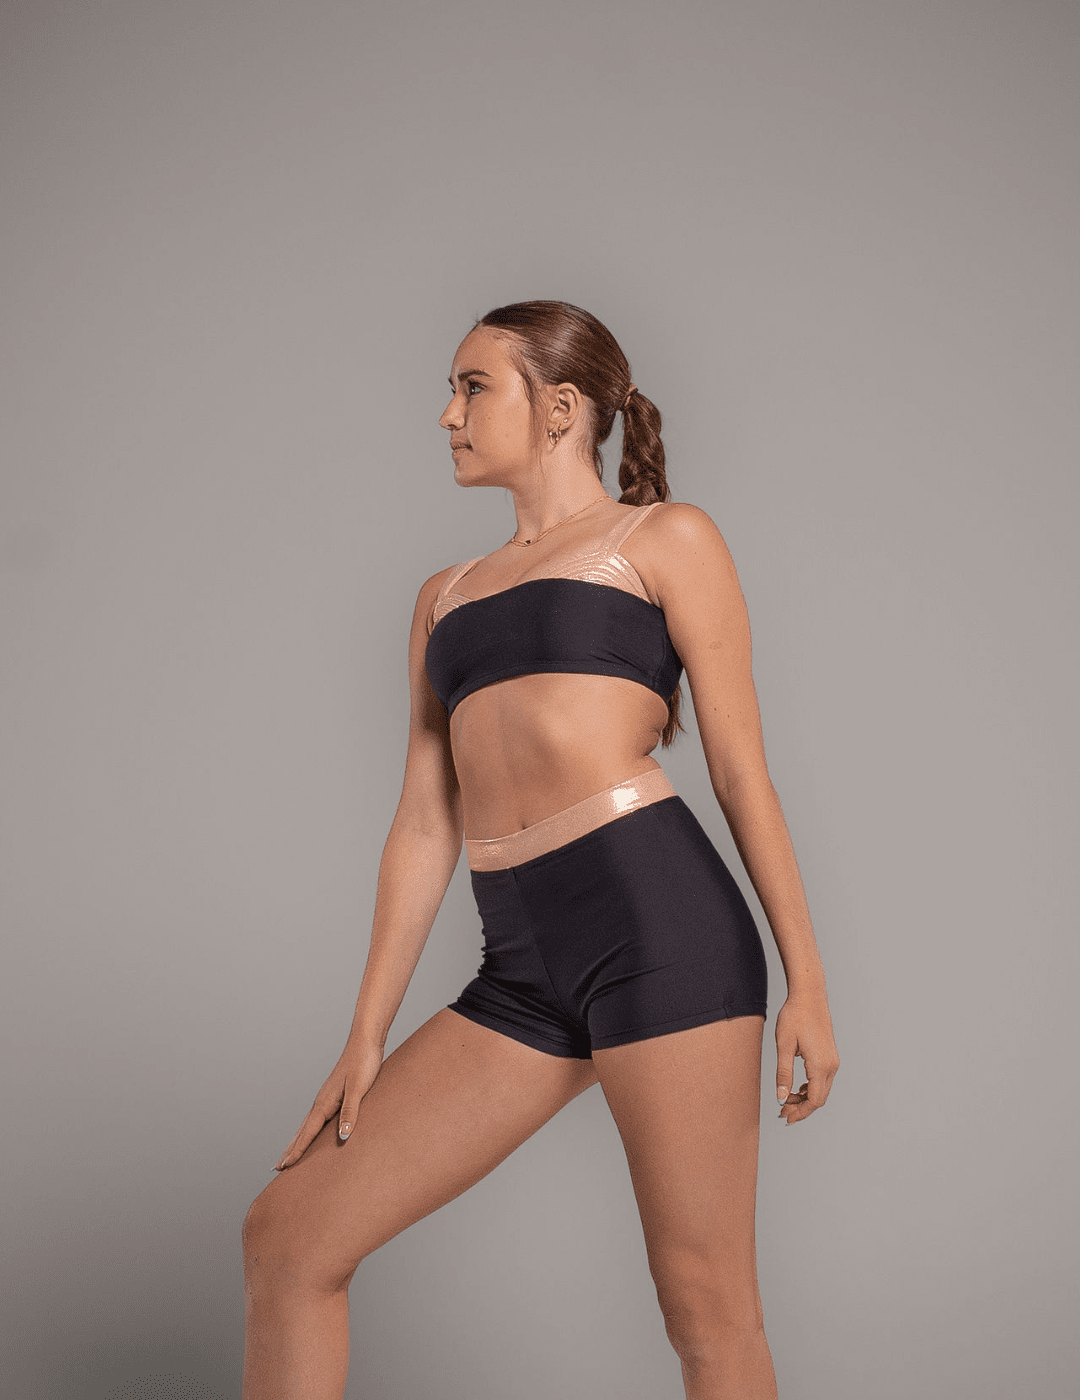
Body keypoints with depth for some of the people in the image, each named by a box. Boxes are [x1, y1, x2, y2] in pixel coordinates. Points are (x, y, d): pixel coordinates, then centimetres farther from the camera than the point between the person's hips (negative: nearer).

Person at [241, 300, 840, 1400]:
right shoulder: (445, 595, 24)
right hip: (524, 969, 6)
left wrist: (806, 979, -2)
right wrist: (367, 1039, 13)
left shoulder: (664, 538, 9)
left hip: (659, 918, -5)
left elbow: (740, 769, 3)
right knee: (288, 1235, 2)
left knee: (704, 1303, -2)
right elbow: (425, 825, 18)